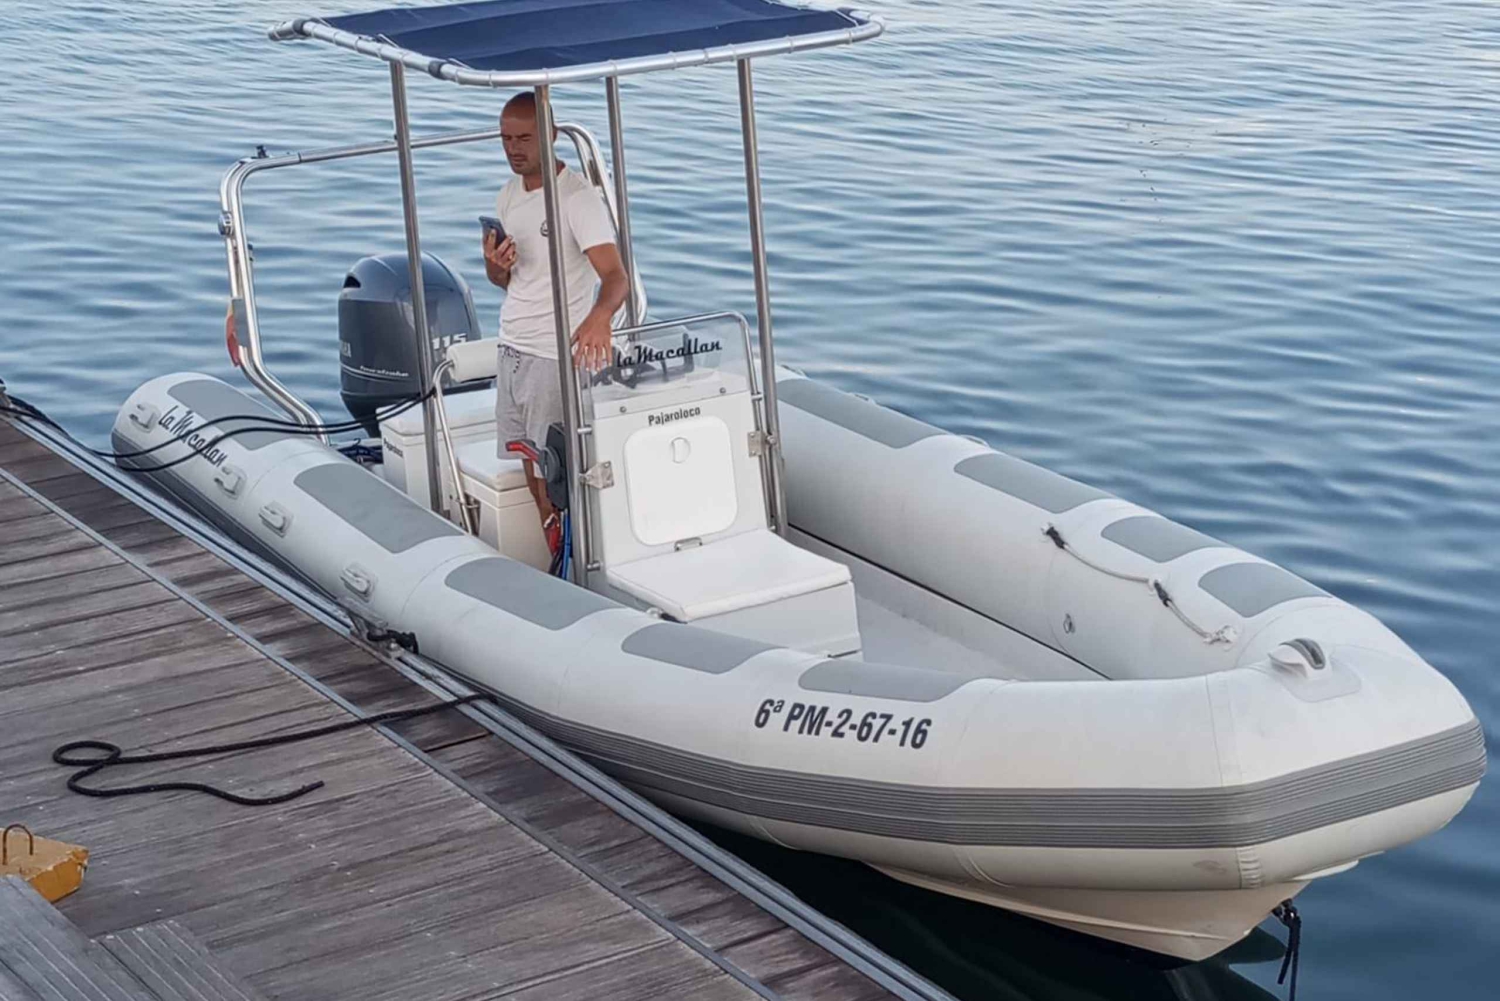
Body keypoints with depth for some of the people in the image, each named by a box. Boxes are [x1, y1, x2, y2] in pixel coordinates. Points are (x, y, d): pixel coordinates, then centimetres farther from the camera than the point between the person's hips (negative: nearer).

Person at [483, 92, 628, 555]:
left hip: (557, 356, -7)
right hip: (513, 351, 7)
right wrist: (496, 265, -6)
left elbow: (616, 277, -25)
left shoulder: (578, 196, -14)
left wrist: (598, 316, -48)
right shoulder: (509, 194, 10)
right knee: (529, 465, 9)